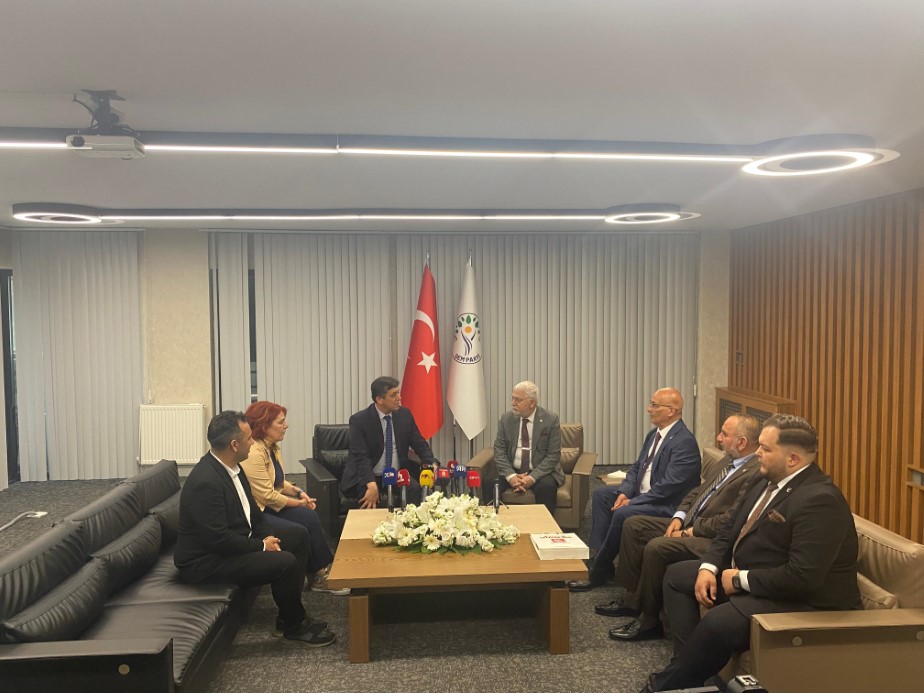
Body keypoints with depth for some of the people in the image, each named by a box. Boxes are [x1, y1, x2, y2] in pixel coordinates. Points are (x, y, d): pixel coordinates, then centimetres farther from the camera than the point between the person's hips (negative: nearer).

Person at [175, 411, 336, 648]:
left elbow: (250, 510, 13)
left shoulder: (230, 466, 1)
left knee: (298, 535, 9)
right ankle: (294, 626, 2)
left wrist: (268, 536, -2)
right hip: (206, 561, -11)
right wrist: (261, 545, -17)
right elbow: (218, 540, -29)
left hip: (238, 541, 11)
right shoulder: (205, 482, -29)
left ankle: (289, 616, 12)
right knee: (286, 562, -24)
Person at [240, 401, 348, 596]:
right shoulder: (253, 453, -24)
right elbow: (267, 496, -23)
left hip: (269, 506, 9)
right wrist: (299, 503, -11)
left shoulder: (272, 447, 7)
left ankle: (323, 572, -7)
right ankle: (319, 576, 0)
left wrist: (299, 492, -2)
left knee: (310, 518, -11)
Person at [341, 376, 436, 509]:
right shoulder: (359, 420, -11)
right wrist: (372, 485, -35)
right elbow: (361, 456, -20)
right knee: (368, 496, -34)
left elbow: (420, 444, 7)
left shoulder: (405, 415, 2)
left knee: (415, 488, -27)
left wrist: (432, 464, -14)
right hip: (367, 476, -3)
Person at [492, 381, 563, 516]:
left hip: (540, 472, -2)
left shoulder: (551, 419, -7)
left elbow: (553, 455, -9)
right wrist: (511, 476, -17)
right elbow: (499, 450, 0)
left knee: (547, 486, -34)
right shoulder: (506, 418, 2)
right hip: (511, 471, 2)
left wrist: (532, 477, -21)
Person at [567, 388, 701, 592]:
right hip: (642, 494, 10)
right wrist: (624, 492, -5)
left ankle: (598, 572, -10)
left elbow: (668, 487, -25)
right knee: (601, 494, 2)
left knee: (622, 513, -28)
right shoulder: (654, 434, 9)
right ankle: (599, 556, -2)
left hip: (667, 505, -10)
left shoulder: (685, 442, -21)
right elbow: (636, 468, 14)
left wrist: (632, 502, -21)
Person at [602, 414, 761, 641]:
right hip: (690, 523, 11)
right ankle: (633, 597, 12)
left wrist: (690, 531, -17)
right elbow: (698, 492, 19)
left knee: (656, 547, -29)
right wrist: (679, 517, 3)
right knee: (633, 525, 5)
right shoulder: (729, 460, 12)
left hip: (712, 538, -11)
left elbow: (731, 520, -24)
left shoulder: (756, 473, -19)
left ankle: (649, 620, -9)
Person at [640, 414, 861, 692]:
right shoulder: (765, 480, 4)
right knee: (677, 575, 12)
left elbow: (802, 577, -31)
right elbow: (730, 530, 14)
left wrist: (740, 580, -20)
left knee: (716, 623, -31)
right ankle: (690, 664, 4)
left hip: (802, 601, -10)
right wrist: (709, 567, -3)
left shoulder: (819, 500, -25)